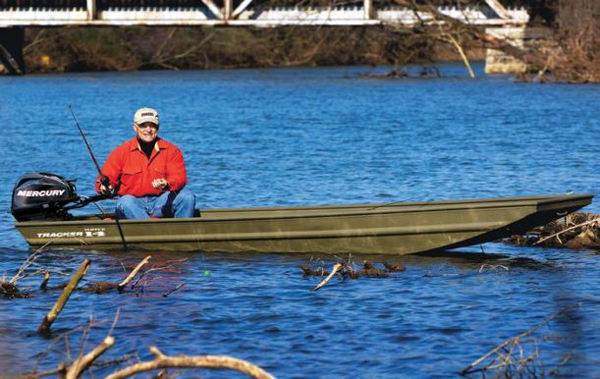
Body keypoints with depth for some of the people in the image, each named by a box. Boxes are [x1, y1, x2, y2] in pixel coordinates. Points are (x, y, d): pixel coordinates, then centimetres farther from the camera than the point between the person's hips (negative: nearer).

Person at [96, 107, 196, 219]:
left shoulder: (171, 150, 6)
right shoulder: (121, 152, 3)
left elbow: (180, 178, -6)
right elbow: (106, 178, 0)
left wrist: (167, 185, -30)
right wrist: (104, 188, -26)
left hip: (162, 202, 2)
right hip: (134, 202, -1)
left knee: (187, 197, -23)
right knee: (125, 203, -35)